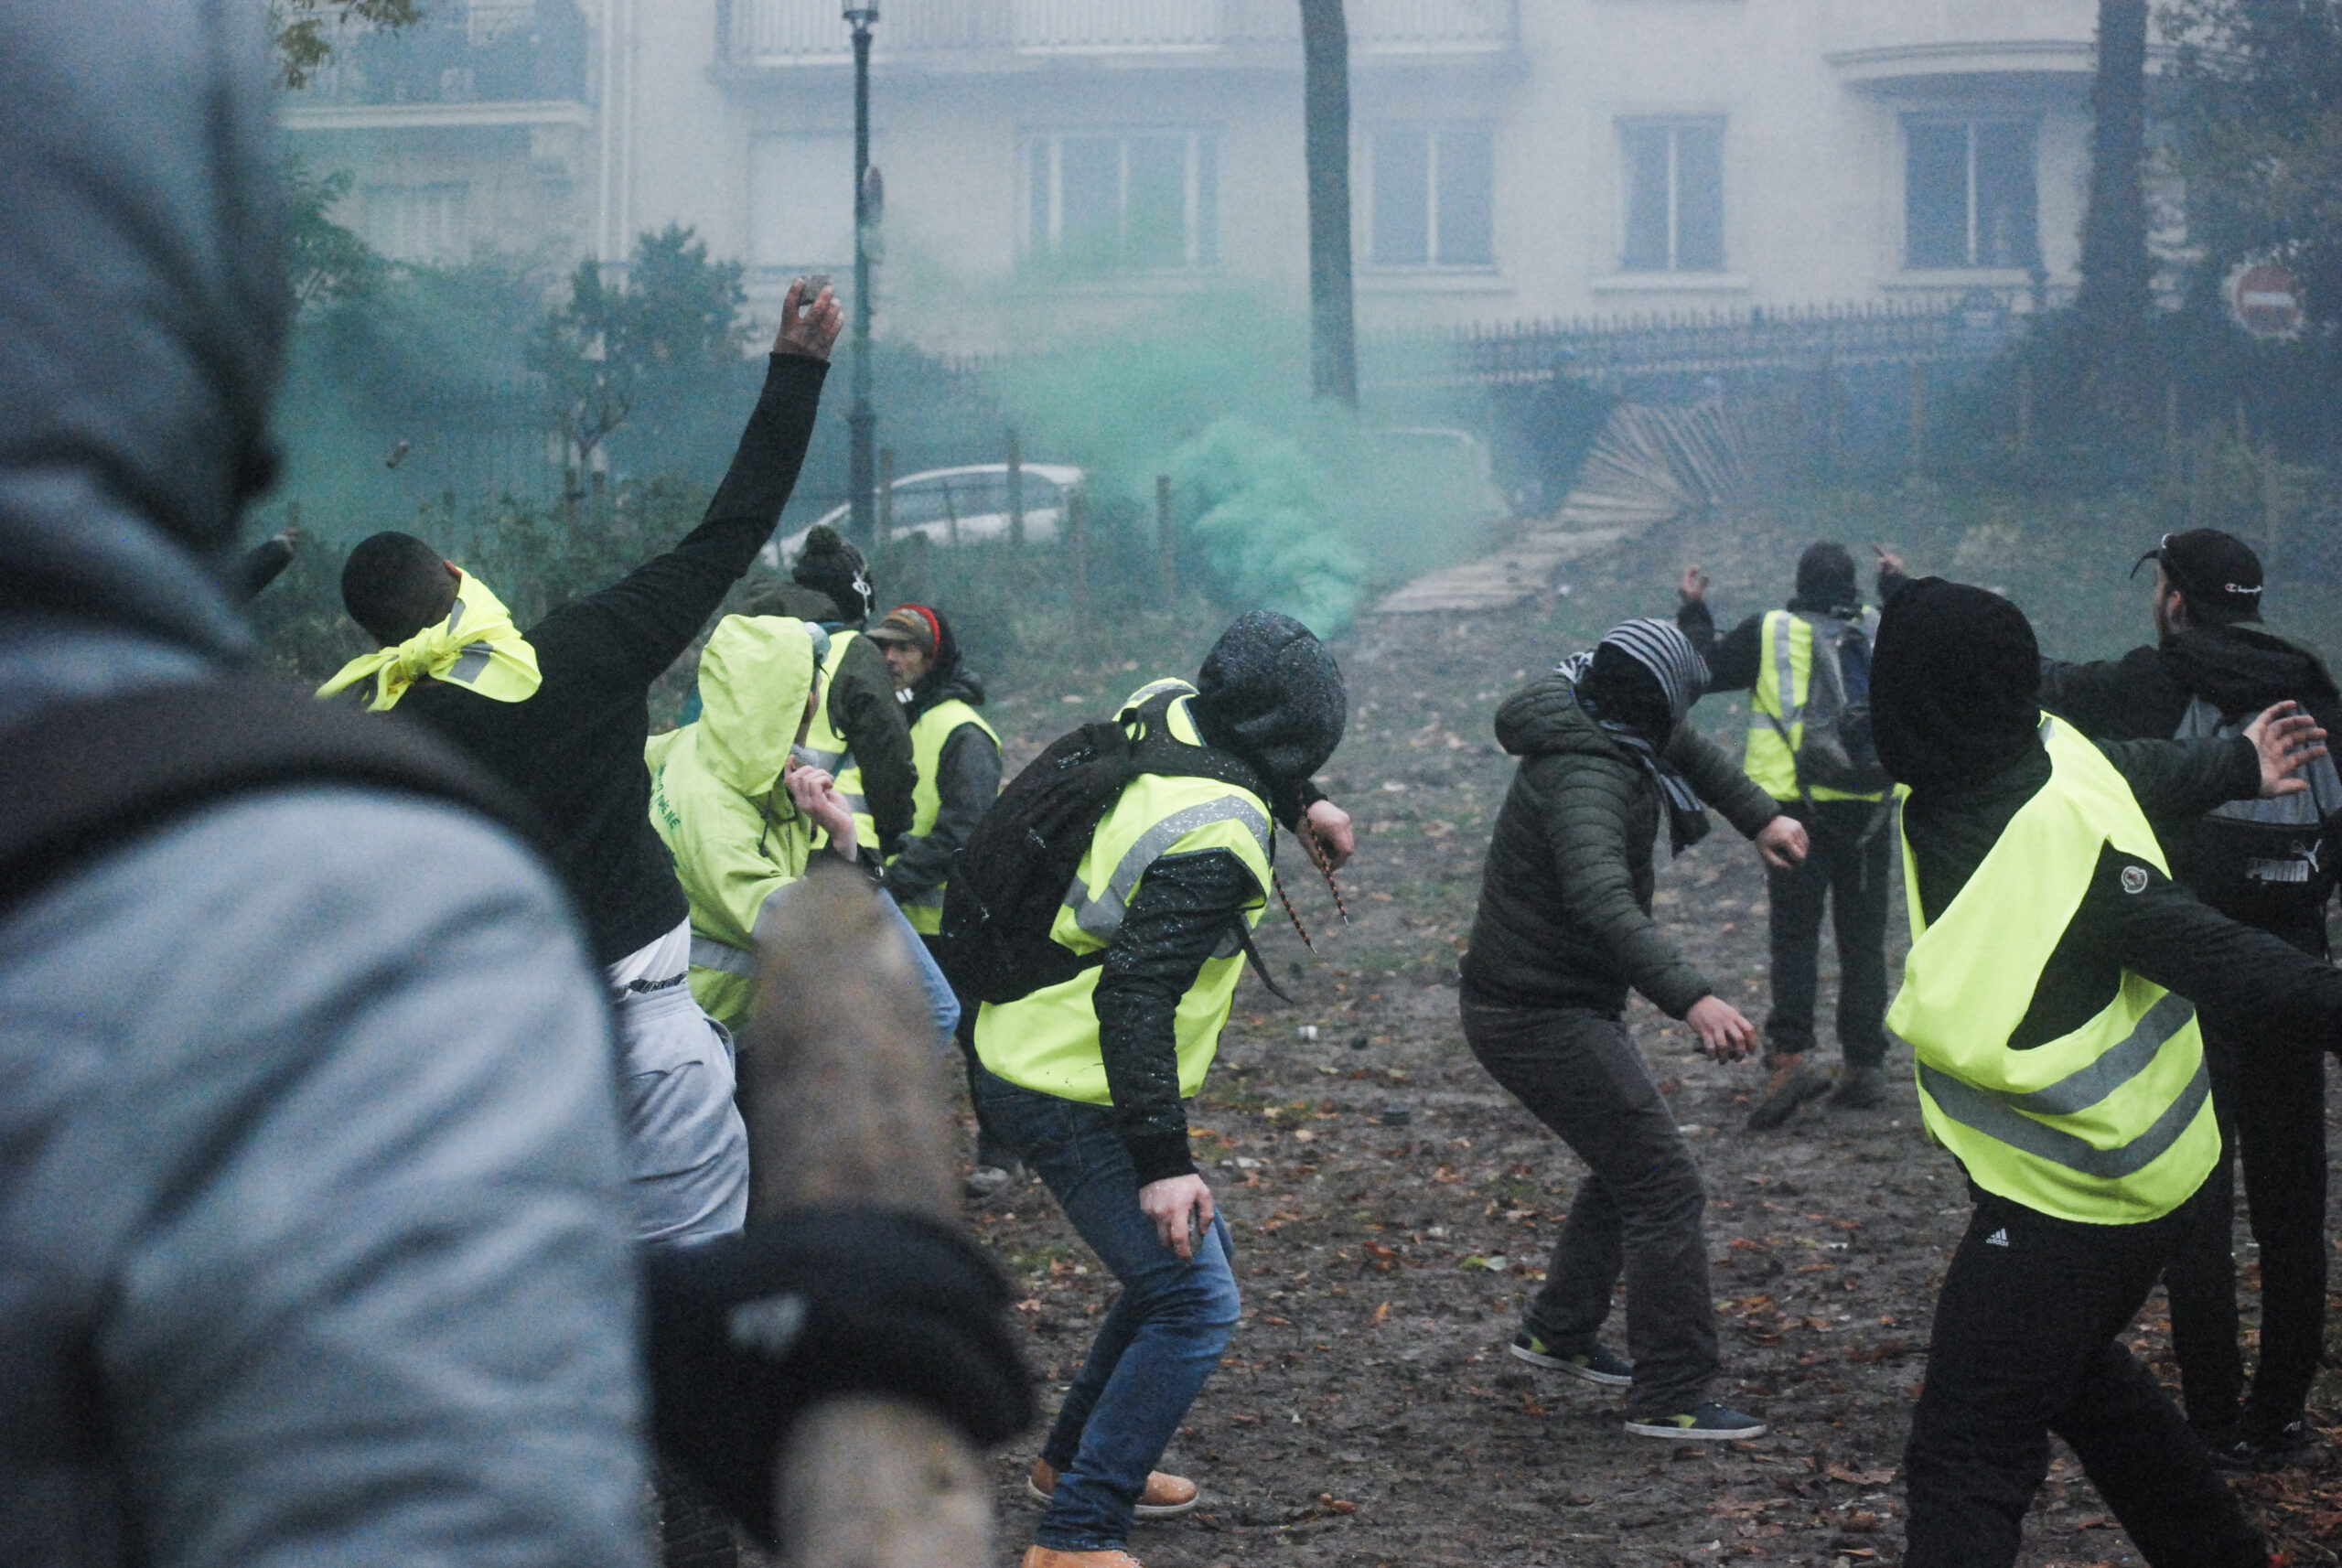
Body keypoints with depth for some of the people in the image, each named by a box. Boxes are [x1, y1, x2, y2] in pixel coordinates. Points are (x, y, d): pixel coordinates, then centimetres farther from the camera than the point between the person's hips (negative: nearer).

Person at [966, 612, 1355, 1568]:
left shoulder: (1159, 711, -1)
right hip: (1071, 1094, -10)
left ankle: (1075, 1457, 37)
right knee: (1194, 1302, -10)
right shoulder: (1213, 840, -26)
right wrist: (1163, 1164, -28)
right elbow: (1135, 997, -30)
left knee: (1187, 1251, 24)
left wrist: (1300, 803, 25)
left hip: (1017, 1050, 10)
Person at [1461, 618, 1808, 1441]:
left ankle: (1557, 1332, 36)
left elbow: (1686, 752, 28)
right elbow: (1603, 902, -44)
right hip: (1541, 1020, -11)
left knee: (1631, 1164, 24)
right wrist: (1691, 997, -53)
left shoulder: (1605, 738, 4)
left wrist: (1760, 815, 25)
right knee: (1665, 1187, -9)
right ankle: (1671, 1397, -5)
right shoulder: (1586, 778, -28)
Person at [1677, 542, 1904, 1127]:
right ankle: (1865, 1063, 10)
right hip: (1869, 809, 3)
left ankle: (1790, 1056, -19)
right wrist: (1898, 587, 42)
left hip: (1796, 806, -3)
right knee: (1864, 939, 10)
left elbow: (1704, 666, 4)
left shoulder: (1769, 634, -4)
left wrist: (1693, 611, 19)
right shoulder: (1881, 630, 7)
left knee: (1794, 935, -3)